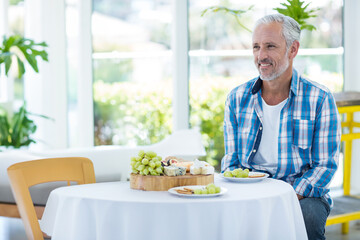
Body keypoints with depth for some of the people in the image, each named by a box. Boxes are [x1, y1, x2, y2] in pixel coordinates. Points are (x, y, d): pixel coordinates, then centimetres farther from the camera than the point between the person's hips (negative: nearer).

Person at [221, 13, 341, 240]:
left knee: (309, 215, -34)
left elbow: (325, 164, -4)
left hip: (303, 193, -1)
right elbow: (231, 161, 10)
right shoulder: (237, 98, 7)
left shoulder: (320, 99, -3)